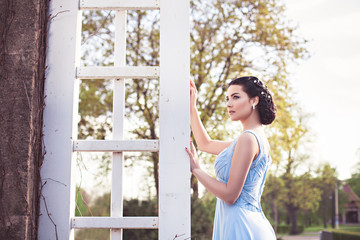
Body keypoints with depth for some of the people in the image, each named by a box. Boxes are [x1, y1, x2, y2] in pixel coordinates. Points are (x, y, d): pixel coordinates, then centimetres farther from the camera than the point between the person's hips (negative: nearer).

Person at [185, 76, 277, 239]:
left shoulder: (248, 138, -16)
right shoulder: (258, 137, 14)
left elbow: (230, 195, -18)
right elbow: (205, 144, 25)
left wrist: (196, 169, -8)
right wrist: (192, 108, 24)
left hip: (240, 226, -9)